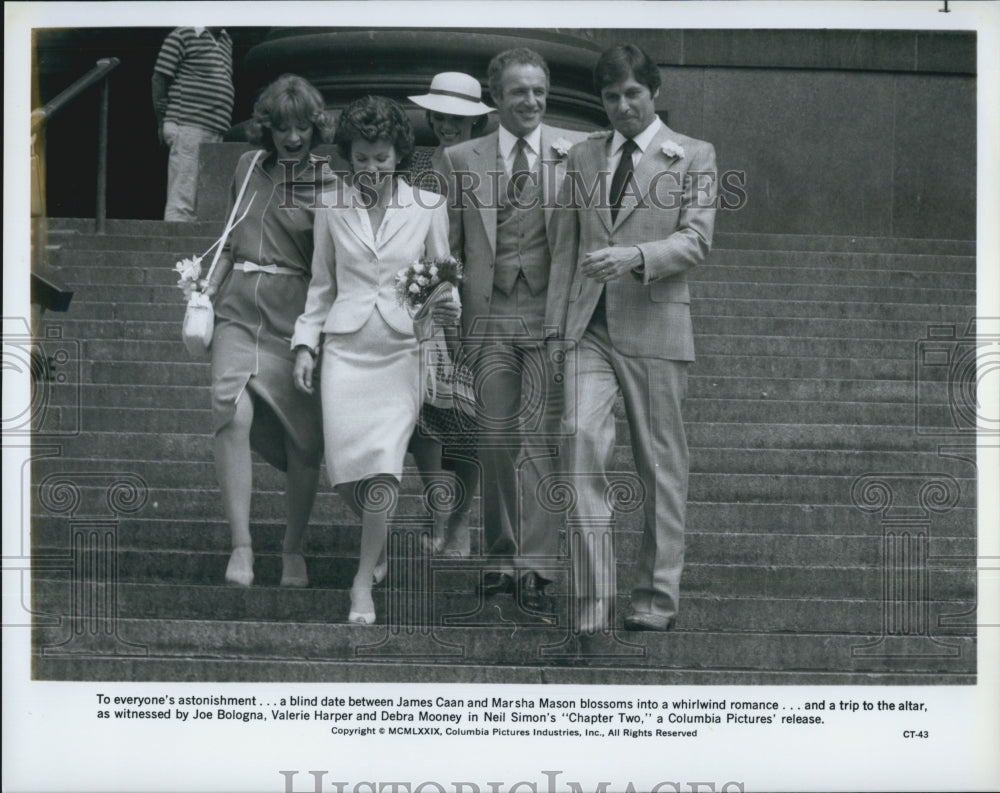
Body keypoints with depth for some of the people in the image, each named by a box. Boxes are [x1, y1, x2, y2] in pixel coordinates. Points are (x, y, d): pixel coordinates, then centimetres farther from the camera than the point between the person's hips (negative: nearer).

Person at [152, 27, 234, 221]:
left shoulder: (226, 41, 19)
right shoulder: (183, 35, -4)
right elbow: (159, 79, -6)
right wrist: (162, 123, -10)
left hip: (215, 132, 8)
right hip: (188, 127, -8)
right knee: (181, 202, -9)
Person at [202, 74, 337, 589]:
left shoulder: (329, 185, 0)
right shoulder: (248, 168, 13)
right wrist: (209, 288, 11)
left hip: (295, 314, -2)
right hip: (239, 309, 2)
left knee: (304, 439, 1)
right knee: (233, 412, -20)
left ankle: (292, 550, 20)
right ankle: (241, 546, -15)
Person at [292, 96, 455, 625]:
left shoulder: (428, 207, 4)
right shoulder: (331, 208, 8)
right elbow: (321, 285, 15)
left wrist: (447, 307, -10)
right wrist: (305, 344, 6)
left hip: (402, 349, -1)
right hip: (345, 348, 1)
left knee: (384, 466, -14)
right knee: (347, 469, -7)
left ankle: (364, 582, 0)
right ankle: (379, 540, 26)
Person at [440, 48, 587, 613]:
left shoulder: (577, 151, 5)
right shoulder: (462, 159, 10)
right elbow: (448, 242, 12)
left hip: (550, 312, -2)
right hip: (490, 313, 2)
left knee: (539, 438, -7)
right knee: (497, 439, 6)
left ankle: (535, 567, -7)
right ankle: (504, 556, 18)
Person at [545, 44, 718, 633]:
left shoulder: (694, 157, 5)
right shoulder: (584, 158, 16)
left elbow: (696, 240, -5)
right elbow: (566, 247, 17)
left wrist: (634, 256, -22)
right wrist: (555, 324, 10)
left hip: (655, 324, -2)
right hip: (590, 326, 2)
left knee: (662, 463, 4)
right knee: (582, 442, -14)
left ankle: (657, 597, 16)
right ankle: (592, 600, -12)